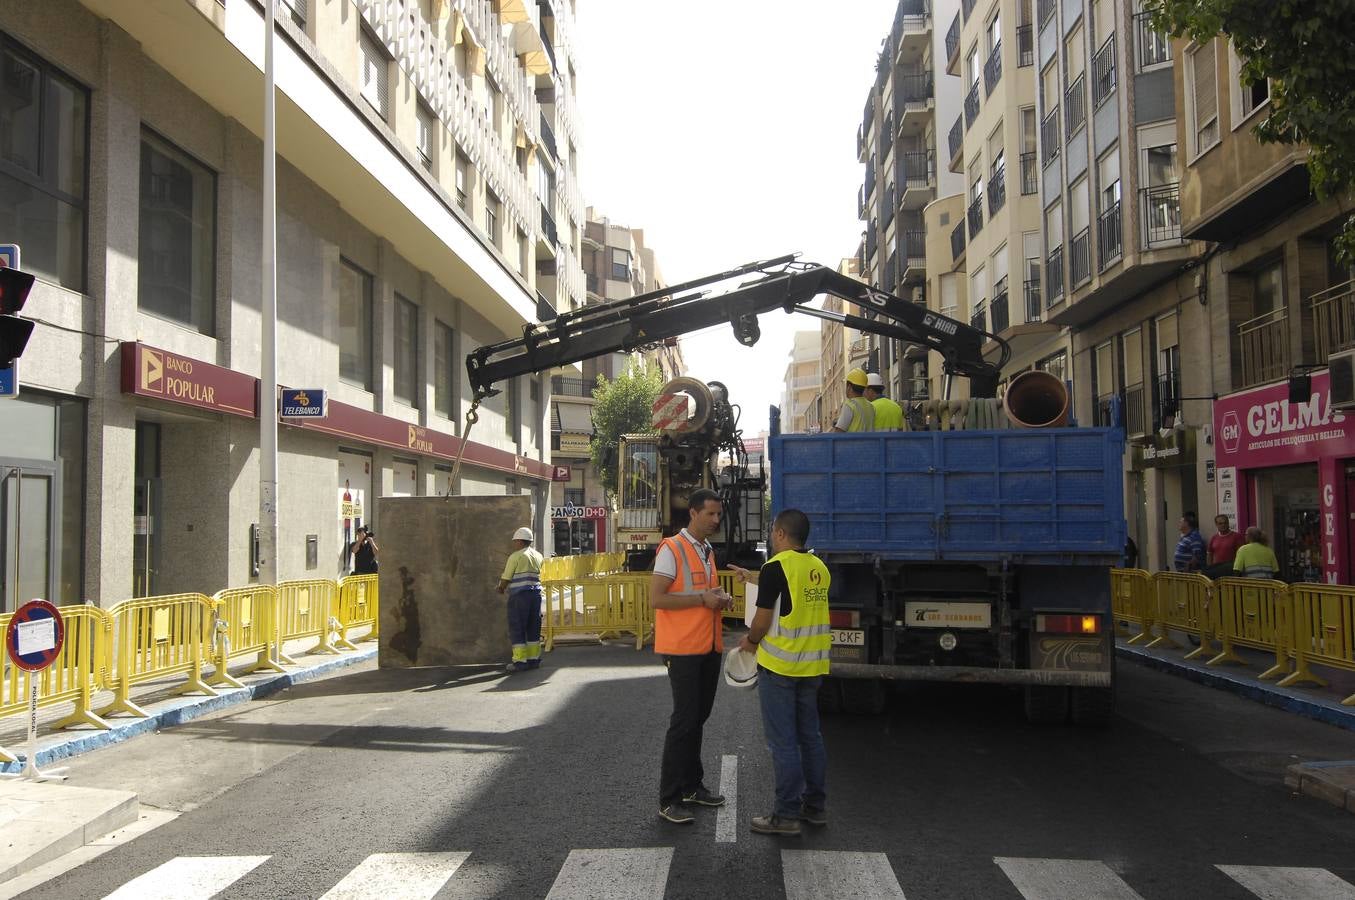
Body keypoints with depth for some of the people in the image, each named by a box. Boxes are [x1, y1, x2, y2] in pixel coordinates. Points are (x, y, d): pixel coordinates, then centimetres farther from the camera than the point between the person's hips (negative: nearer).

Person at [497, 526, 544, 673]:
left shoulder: (516, 556, -6)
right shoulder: (538, 556, 12)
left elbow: (506, 579, -5)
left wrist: (501, 588, 15)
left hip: (519, 595, -6)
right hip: (536, 594, 6)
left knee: (516, 629, -1)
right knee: (533, 628, 11)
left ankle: (520, 661, -3)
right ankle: (534, 658, 14)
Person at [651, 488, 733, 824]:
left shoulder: (708, 552, 16)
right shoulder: (672, 549, -11)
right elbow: (656, 598, -18)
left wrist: (720, 599, 5)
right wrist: (703, 599, -20)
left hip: (709, 648, 8)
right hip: (683, 648, -8)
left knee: (699, 717, 14)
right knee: (684, 720, -7)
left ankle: (692, 785, 26)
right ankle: (669, 800, 0)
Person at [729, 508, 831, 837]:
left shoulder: (776, 567, -15)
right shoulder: (818, 567, 7)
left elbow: (763, 619, -13)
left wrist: (750, 641, 7)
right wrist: (753, 578, 36)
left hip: (779, 665, -7)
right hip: (812, 665, 7)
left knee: (783, 742, -1)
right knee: (810, 736, 16)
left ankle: (787, 815, 4)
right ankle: (816, 805, 23)